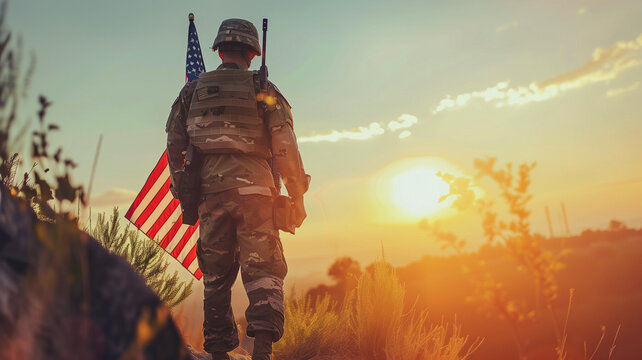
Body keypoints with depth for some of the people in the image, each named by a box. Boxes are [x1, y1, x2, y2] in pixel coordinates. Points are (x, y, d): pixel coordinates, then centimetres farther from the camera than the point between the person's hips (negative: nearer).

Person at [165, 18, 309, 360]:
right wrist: (297, 196, 4)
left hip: (210, 190, 3)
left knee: (216, 275, 13)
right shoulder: (262, 90, 4)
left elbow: (174, 146, 13)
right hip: (253, 188, -3)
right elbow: (285, 147, -3)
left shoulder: (192, 91, 14)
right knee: (263, 270, 2)